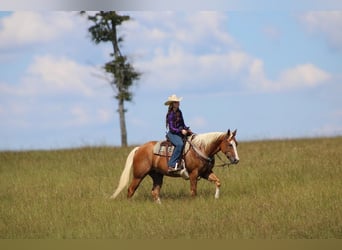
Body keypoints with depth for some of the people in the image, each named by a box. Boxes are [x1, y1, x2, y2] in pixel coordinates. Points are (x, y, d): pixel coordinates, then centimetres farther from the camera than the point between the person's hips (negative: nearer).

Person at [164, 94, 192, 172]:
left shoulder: (179, 112, 11)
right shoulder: (170, 114, -11)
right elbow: (172, 128, -15)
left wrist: (187, 129, 1)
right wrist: (181, 131, -27)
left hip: (181, 132, 8)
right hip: (172, 133, -8)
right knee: (180, 144, -35)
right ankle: (172, 165, -35)